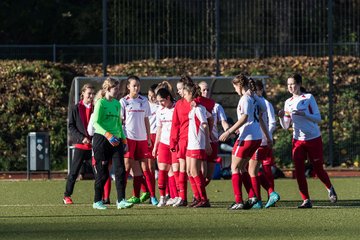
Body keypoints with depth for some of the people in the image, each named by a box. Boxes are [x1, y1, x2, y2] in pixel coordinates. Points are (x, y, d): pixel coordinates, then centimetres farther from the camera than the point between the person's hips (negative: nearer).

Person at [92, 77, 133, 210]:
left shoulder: (117, 104, 14)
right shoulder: (101, 103, -5)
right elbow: (96, 123, -14)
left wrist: (124, 140, 17)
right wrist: (108, 135, -25)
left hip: (116, 140, 6)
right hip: (101, 139, -6)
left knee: (120, 170, -7)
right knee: (102, 173, -1)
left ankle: (121, 201, -9)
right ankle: (97, 201, 11)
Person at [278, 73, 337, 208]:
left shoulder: (308, 98, -6)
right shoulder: (288, 103, 7)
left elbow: (318, 118, -11)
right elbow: (285, 126, 9)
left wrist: (303, 113, -24)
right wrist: (281, 117, -12)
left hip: (313, 139, -4)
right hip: (298, 140, 4)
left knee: (318, 169, 5)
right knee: (299, 171, -8)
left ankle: (330, 189, 33)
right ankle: (306, 200, -3)